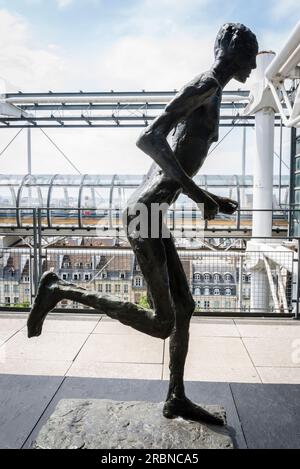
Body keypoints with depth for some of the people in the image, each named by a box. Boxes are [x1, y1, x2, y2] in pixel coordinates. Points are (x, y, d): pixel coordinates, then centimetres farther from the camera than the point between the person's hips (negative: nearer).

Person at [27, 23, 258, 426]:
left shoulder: (208, 98, 24)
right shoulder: (203, 86, -6)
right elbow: (149, 139, -21)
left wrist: (211, 200, 26)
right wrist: (195, 191, -19)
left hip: (152, 214, 10)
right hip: (145, 213, -10)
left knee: (185, 308, 13)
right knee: (162, 324, -5)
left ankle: (176, 398, 27)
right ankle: (60, 290, 4)